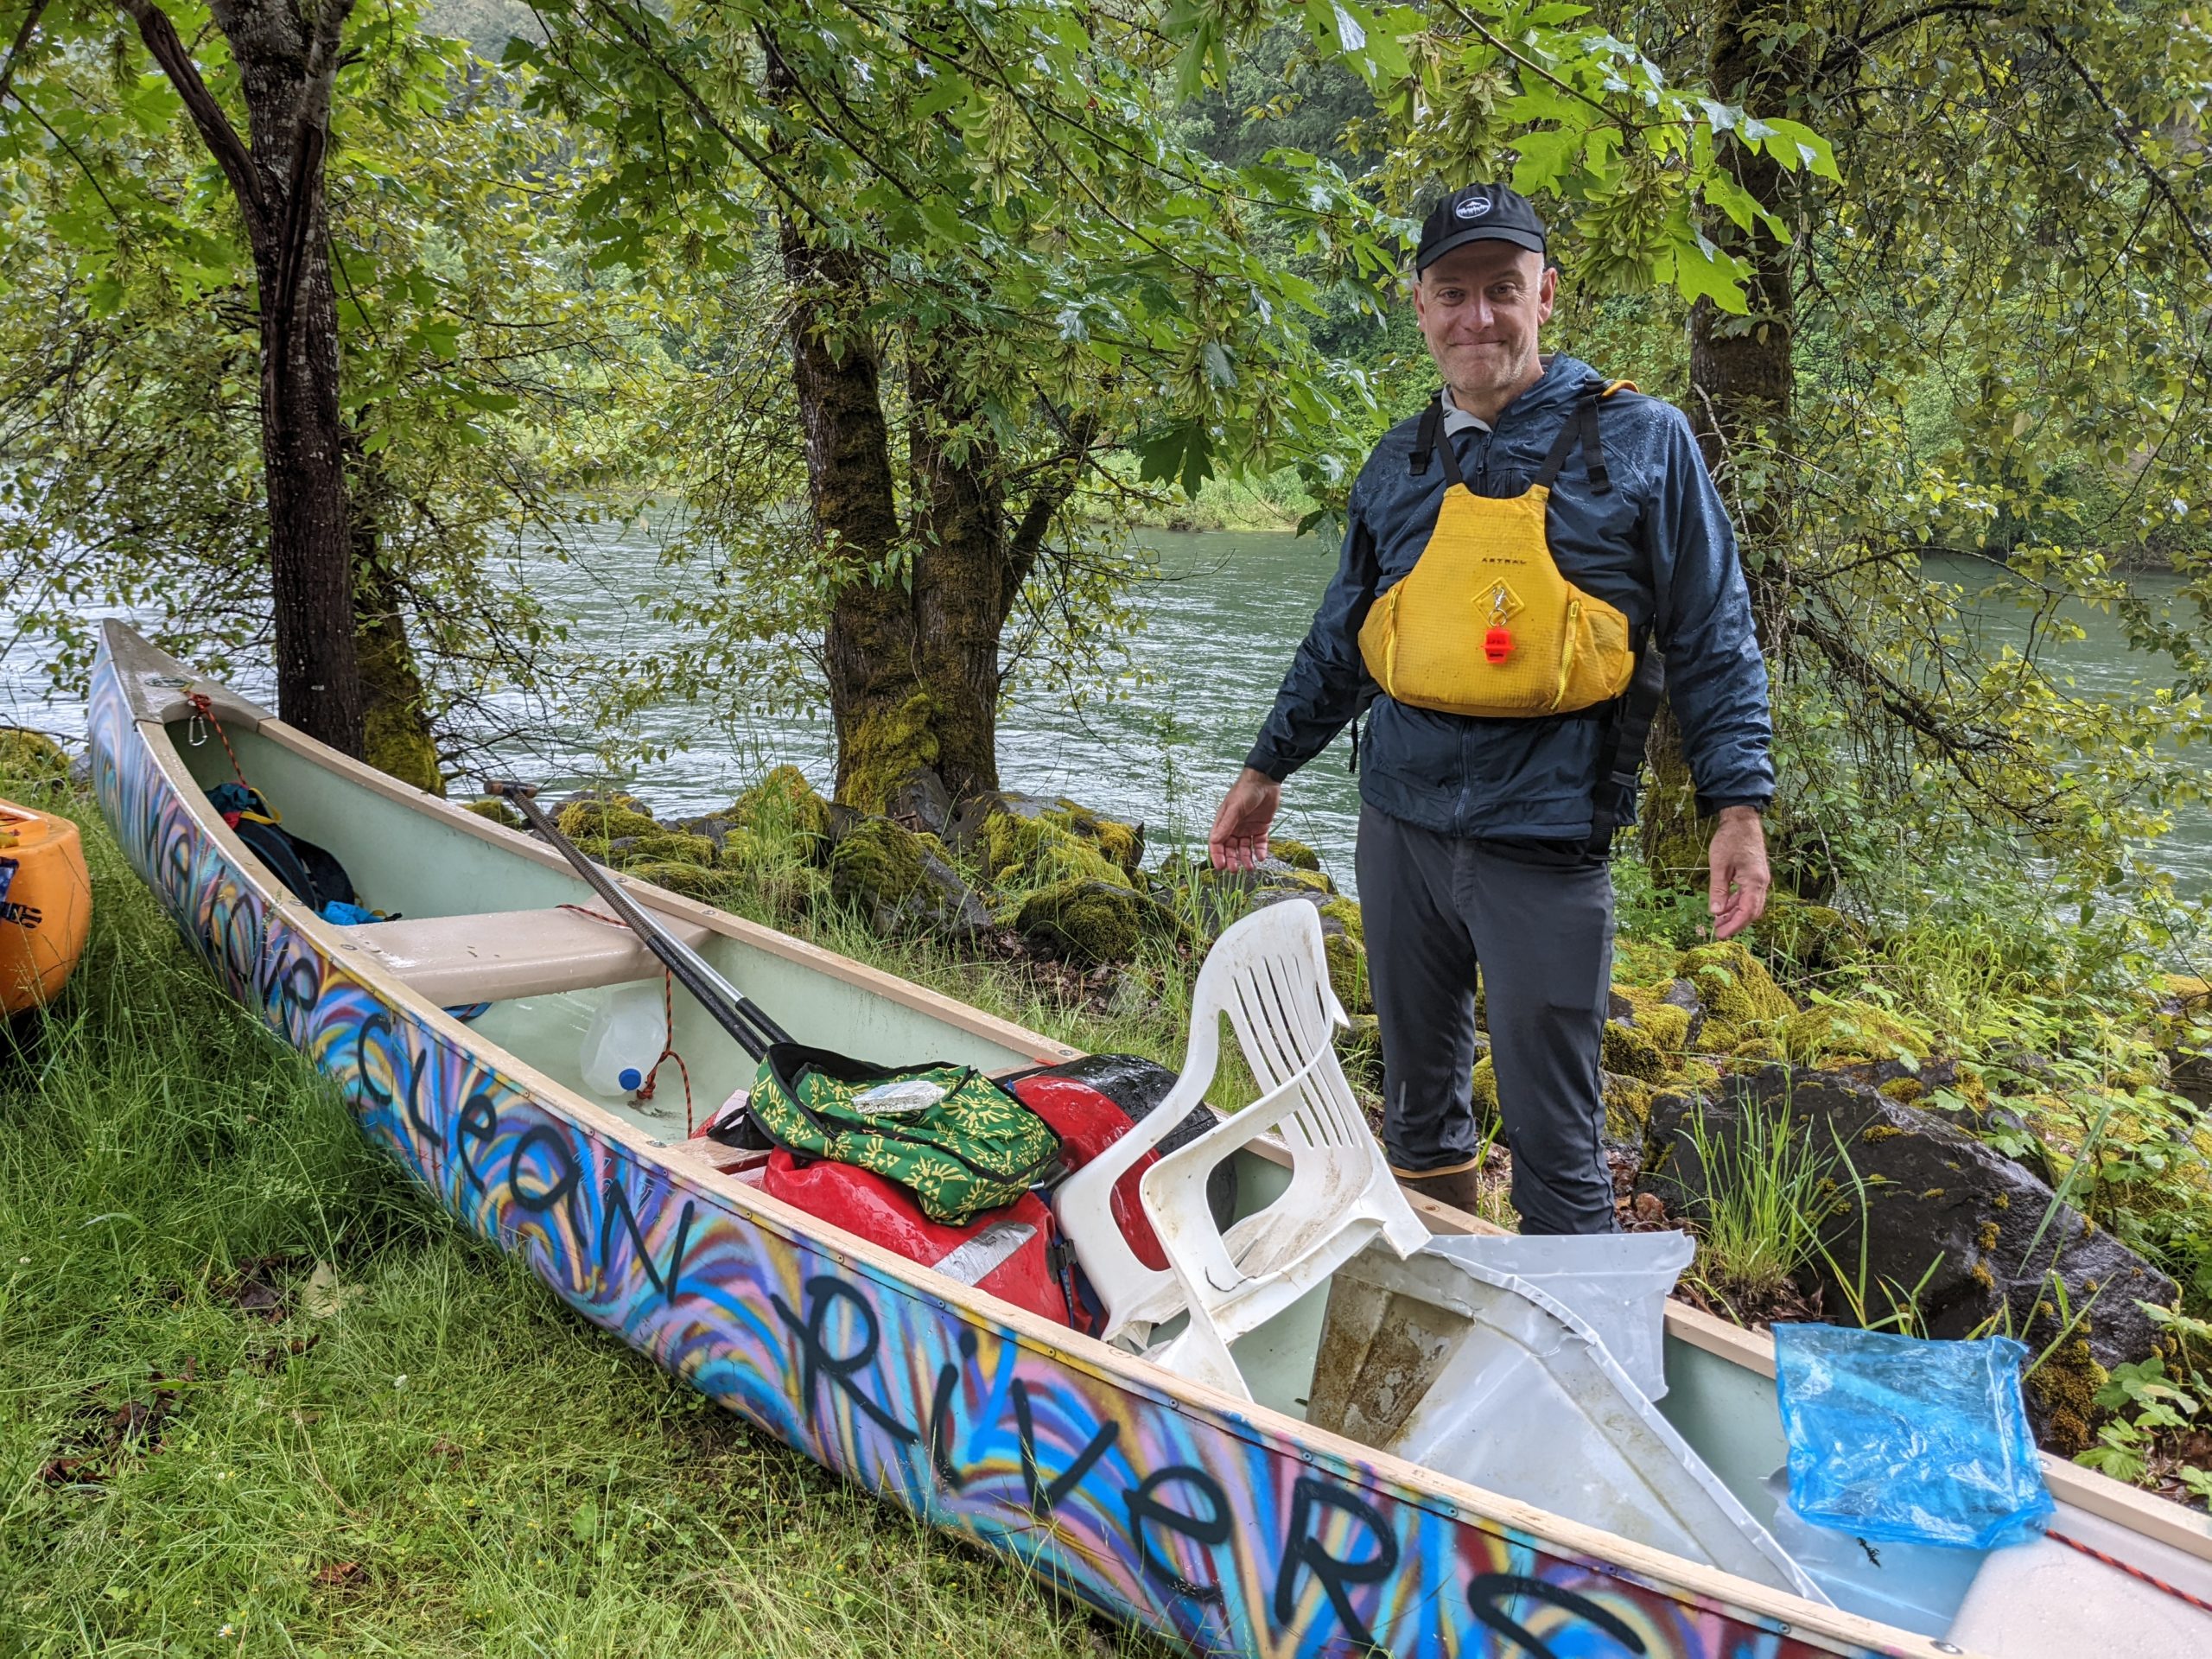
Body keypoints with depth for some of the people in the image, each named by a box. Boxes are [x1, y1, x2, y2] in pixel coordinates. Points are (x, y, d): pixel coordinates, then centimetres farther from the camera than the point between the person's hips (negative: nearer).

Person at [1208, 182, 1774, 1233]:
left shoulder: (1640, 441, -1)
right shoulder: (1400, 462, 11)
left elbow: (1712, 639, 0)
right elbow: (1340, 638, 21)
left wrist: (1737, 806, -7)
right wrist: (1267, 771, 23)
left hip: (1545, 843, -4)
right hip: (1399, 828, 5)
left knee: (1554, 1143, 0)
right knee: (1417, 1102, 16)